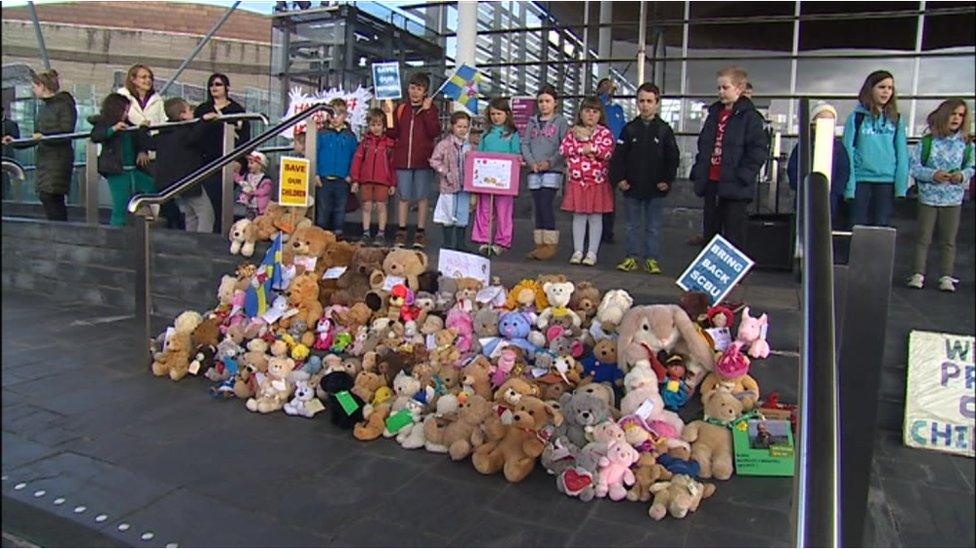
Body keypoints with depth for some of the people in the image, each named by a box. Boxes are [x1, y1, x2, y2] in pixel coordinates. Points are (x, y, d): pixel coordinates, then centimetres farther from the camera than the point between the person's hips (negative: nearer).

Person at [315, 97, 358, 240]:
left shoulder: (350, 136, 5)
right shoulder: (322, 134, 2)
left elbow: (354, 157, 6)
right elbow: (314, 154, 1)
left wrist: (351, 175, -4)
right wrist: (316, 174, -6)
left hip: (342, 180, 1)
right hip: (324, 179, -1)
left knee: (340, 208, 9)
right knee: (323, 208, 6)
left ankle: (338, 233, 19)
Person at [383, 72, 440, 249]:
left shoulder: (430, 109, 4)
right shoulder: (401, 108, 9)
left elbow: (435, 132, -10)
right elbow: (393, 134, 5)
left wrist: (427, 111, -13)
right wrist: (389, 114, -7)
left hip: (423, 160, -2)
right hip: (402, 159, 2)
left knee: (422, 197, 4)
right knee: (403, 196, 5)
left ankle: (420, 233, 12)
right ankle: (401, 232, 12)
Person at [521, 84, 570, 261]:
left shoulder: (561, 121, 2)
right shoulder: (532, 122, 15)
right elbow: (525, 144, 10)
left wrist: (550, 162, -14)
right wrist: (531, 162, -6)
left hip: (553, 170, -5)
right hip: (534, 171, 5)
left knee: (546, 205, -12)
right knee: (537, 207, 5)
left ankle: (550, 244, -5)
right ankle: (540, 244, 11)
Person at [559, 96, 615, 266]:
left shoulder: (604, 132, 1)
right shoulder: (573, 131, 8)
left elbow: (608, 151, -14)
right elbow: (563, 148, -5)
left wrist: (592, 148, -12)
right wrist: (582, 149, -11)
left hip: (597, 181, -2)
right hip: (576, 181, 2)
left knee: (596, 217, 3)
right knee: (578, 216, 7)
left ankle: (592, 253, 10)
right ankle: (577, 251, 16)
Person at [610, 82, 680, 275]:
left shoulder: (664, 130, 1)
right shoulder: (629, 129, 3)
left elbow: (673, 158, 1)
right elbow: (618, 156, 2)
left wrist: (667, 180, -6)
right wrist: (618, 178, -6)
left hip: (655, 188, -1)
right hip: (632, 187, 1)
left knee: (654, 227, 5)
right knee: (633, 226, 10)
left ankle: (652, 259, 13)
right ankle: (632, 258, 19)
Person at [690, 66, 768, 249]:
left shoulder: (749, 116, -7)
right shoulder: (714, 113, 14)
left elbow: (758, 150, -12)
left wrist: (742, 176, -16)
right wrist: (699, 171, 12)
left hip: (734, 187, -7)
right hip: (711, 183, 7)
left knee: (733, 236, -1)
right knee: (710, 231, 15)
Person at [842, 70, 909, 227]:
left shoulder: (896, 120, 9)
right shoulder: (856, 118, 1)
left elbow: (902, 155, 7)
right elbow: (848, 153, -3)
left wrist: (901, 187, -1)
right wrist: (849, 188, -10)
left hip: (887, 181, 3)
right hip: (861, 180, -2)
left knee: (882, 228, 7)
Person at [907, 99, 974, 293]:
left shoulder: (966, 144, 3)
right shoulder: (927, 141, -3)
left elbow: (970, 167, 8)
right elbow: (914, 167, -6)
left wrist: (962, 175, -13)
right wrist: (933, 175, -20)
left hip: (953, 199, 2)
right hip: (928, 197, -2)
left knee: (948, 240, 6)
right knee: (923, 238, 3)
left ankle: (946, 277, 12)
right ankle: (918, 274, 9)